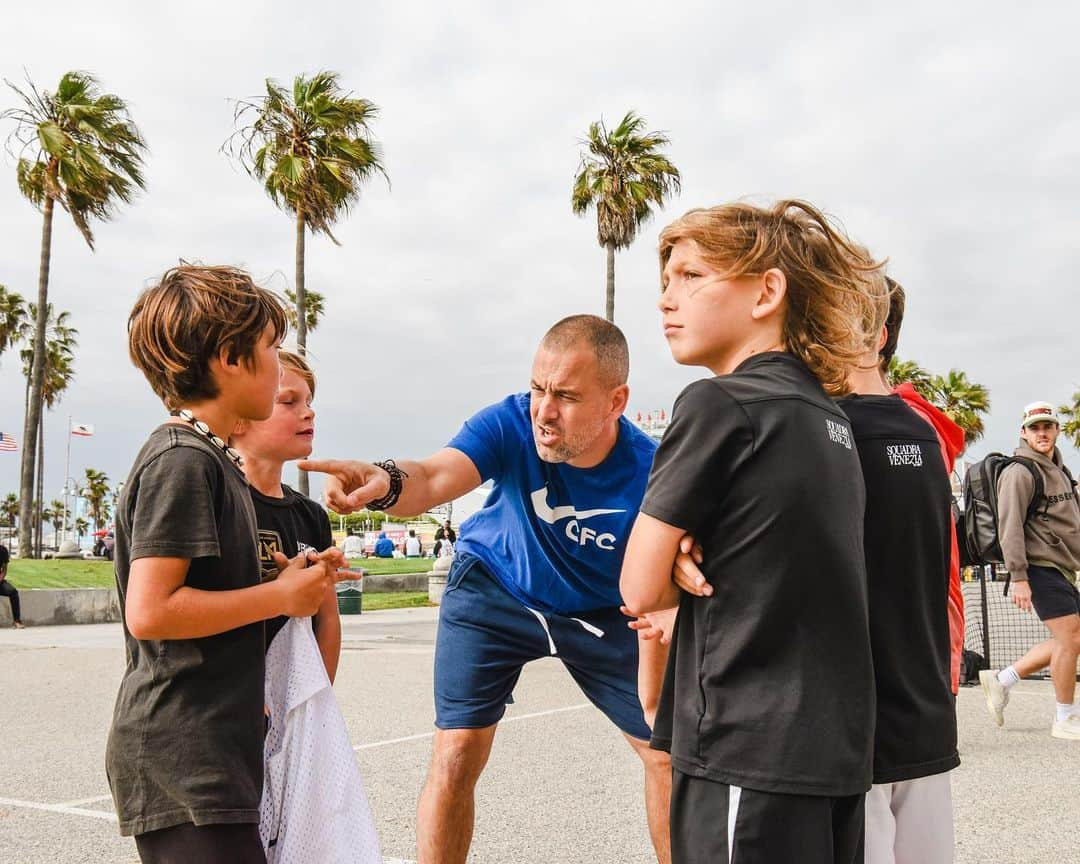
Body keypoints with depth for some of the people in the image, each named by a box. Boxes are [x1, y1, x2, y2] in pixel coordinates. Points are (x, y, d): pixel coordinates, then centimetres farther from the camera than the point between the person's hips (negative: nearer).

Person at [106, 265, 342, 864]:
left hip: (207, 752, 10)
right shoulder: (183, 459, -14)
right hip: (182, 760, -10)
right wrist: (282, 596, -13)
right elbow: (149, 611, -22)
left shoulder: (207, 458, 16)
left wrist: (289, 581, 7)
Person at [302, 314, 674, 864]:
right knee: (456, 753, -9)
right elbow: (433, 479, -46)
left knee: (668, 749, 3)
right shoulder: (510, 425, -29)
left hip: (600, 612, 1)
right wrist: (387, 483, -68)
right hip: (494, 591, 0)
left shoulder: (650, 473, -29)